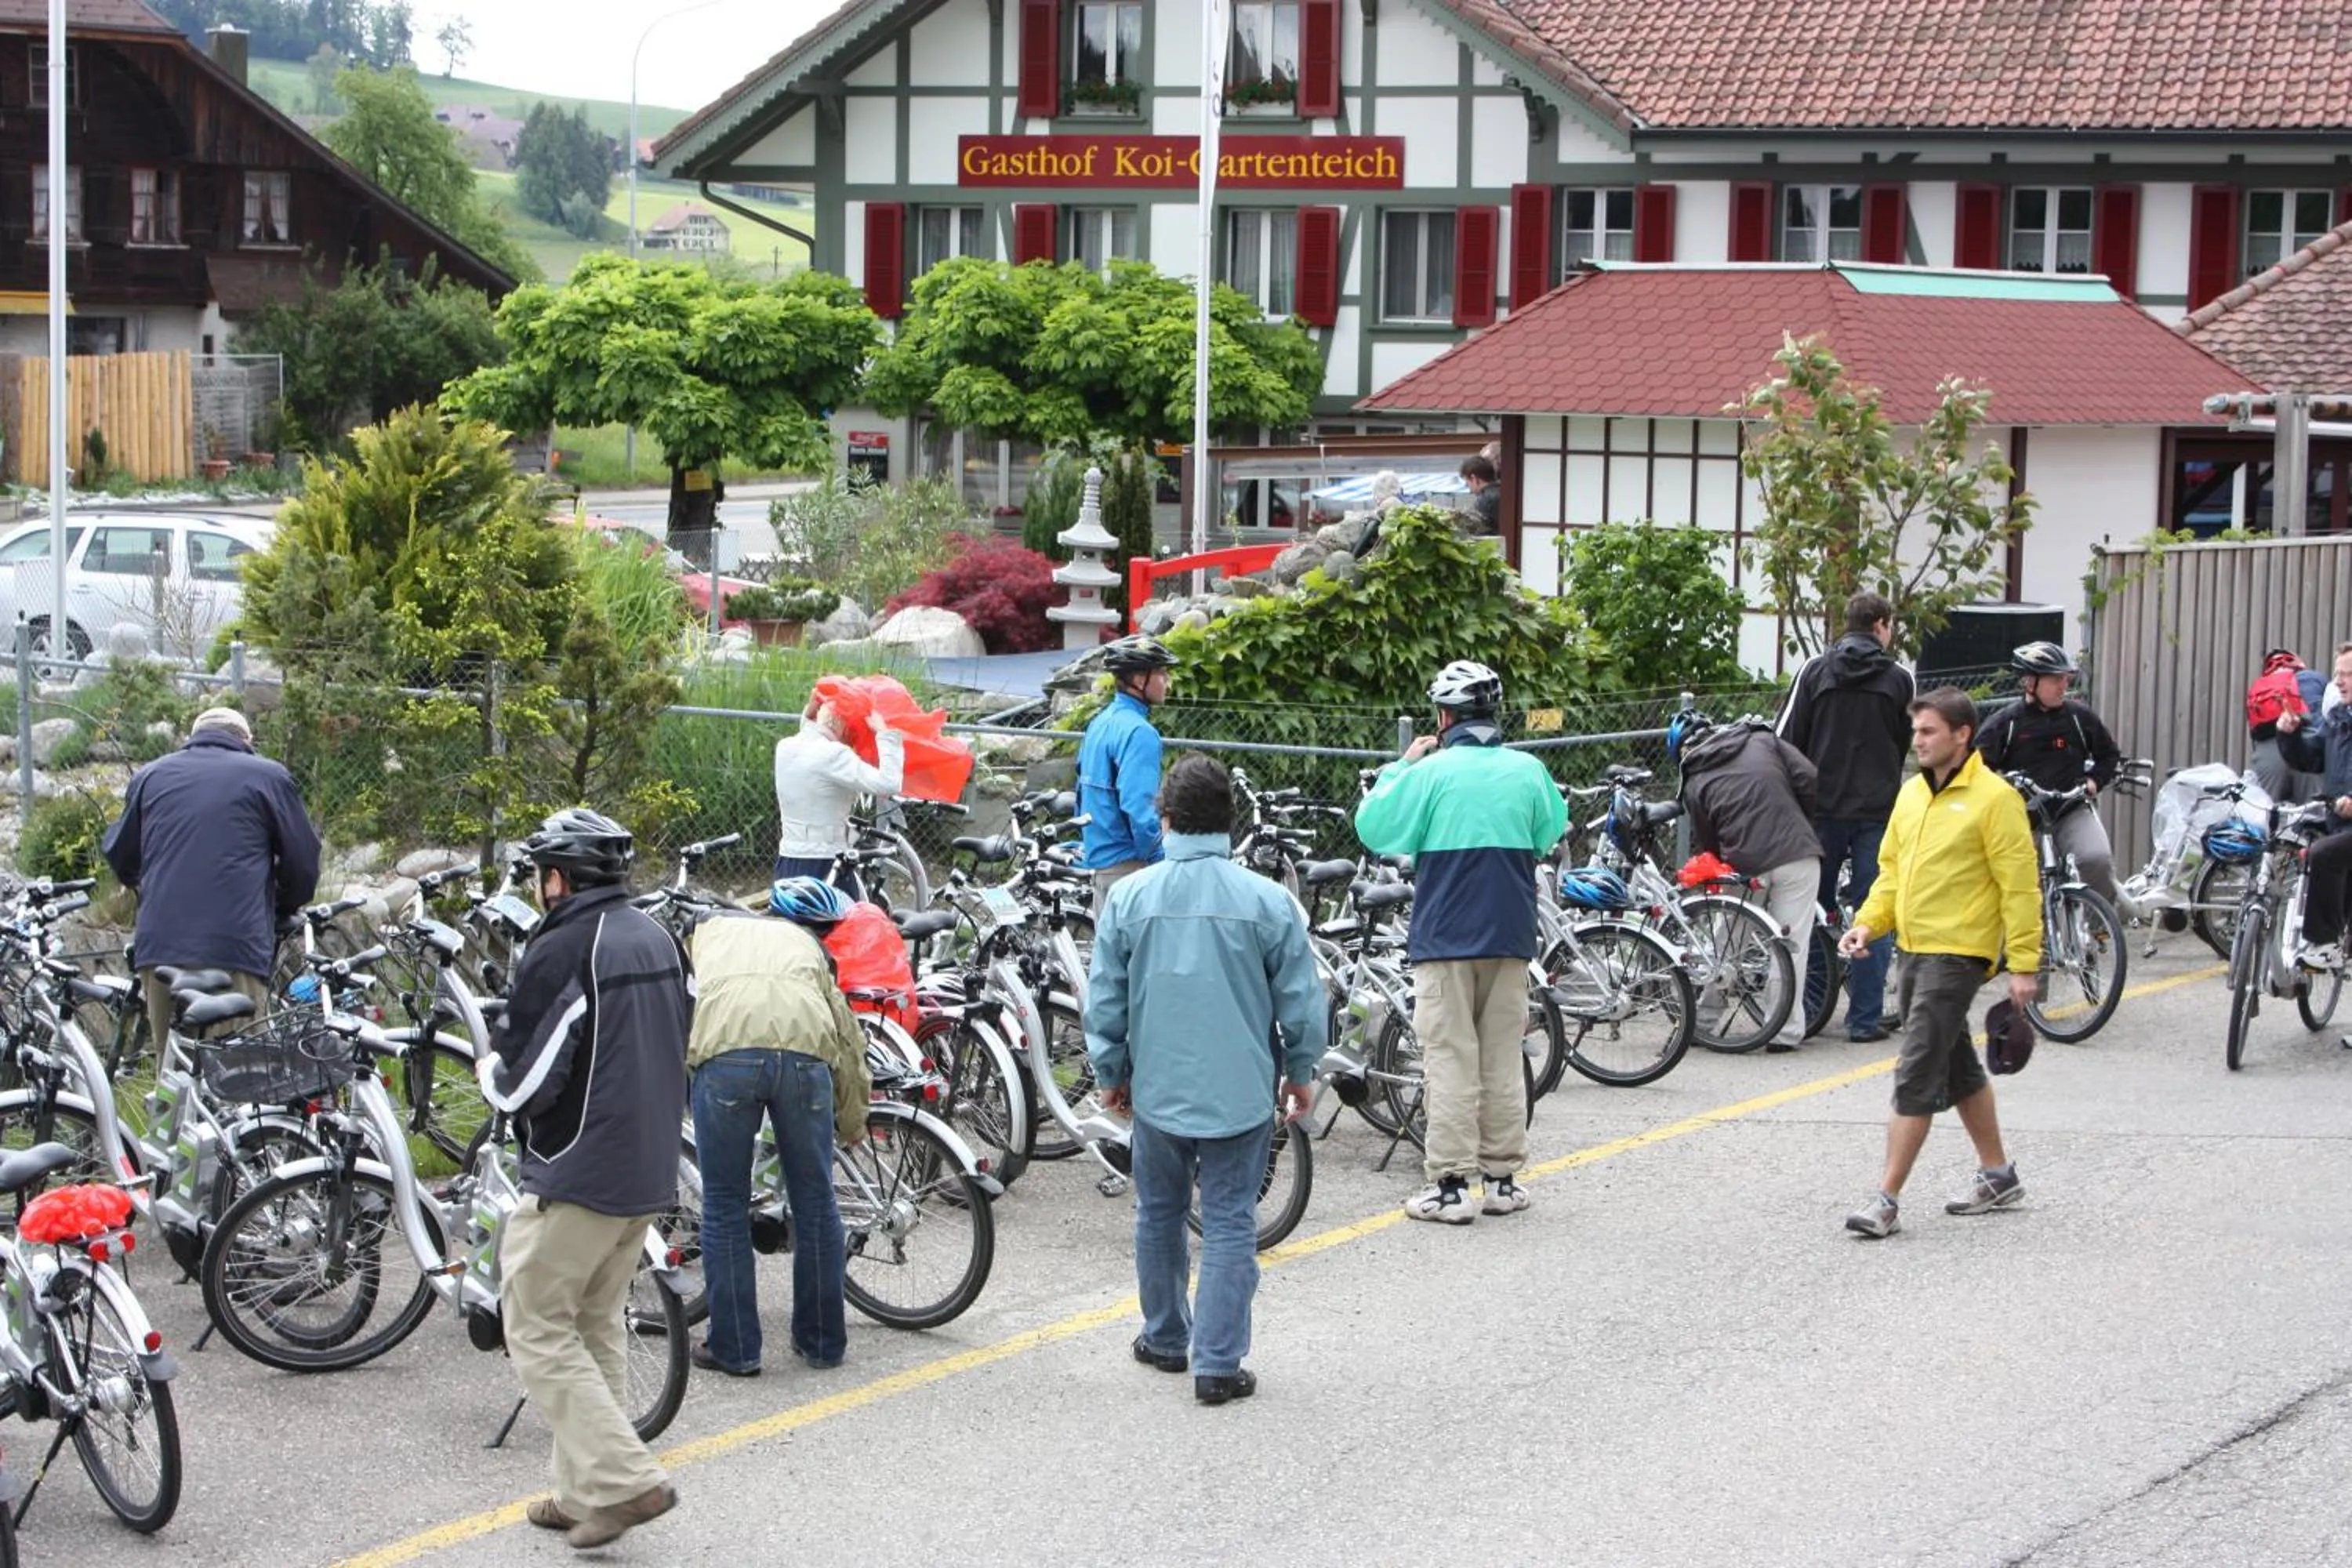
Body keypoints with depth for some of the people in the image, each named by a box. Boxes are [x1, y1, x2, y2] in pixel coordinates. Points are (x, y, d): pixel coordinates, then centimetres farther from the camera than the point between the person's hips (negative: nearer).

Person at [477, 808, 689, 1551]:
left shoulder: (561, 951, -17)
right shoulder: (659, 940, 10)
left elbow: (521, 1085, -16)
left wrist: (491, 1065, 5)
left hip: (578, 1176, -8)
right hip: (650, 1175, 8)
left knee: (538, 1331, -1)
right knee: (597, 1329, 16)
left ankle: (623, 1481, -10)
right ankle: (585, 1491, 18)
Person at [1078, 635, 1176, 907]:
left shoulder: (1100, 724, 12)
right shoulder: (1138, 732, -17)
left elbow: (1085, 796, 19)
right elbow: (1138, 808, -24)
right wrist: (1161, 861, -14)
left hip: (1099, 860, 10)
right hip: (1129, 865, -10)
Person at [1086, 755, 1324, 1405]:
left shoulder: (1129, 897, -6)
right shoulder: (1267, 901, -11)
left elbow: (1104, 1000, 0)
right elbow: (1301, 1001, -4)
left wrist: (1111, 1073, 16)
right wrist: (1300, 1072, 13)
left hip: (1157, 1089, 2)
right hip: (1241, 1092, -2)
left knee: (1159, 1215, 20)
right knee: (1228, 1224, 4)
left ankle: (1166, 1338, 34)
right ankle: (1218, 1364, 1)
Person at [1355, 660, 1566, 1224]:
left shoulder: (1430, 773, -11)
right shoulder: (1528, 770, 3)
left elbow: (1372, 826, -1)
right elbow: (1552, 834, 19)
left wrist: (1400, 766, 8)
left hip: (1444, 939, -4)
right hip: (1511, 938, 4)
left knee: (1450, 1061, -2)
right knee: (1503, 1060, 11)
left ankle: (1450, 1185, -3)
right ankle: (1503, 1177, 16)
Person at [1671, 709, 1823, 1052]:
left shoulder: (1695, 782, 7)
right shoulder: (1762, 740, 8)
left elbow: (1706, 845, 8)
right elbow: (1810, 781, 0)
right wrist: (1801, 827, 13)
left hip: (1745, 866, 0)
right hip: (1797, 855, 0)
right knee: (1790, 945, 2)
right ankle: (1786, 1031, -1)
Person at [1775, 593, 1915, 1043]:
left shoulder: (1814, 670, 0)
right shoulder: (1899, 678, -1)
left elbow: (1786, 740, -1)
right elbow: (1907, 742, 9)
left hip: (1822, 807, 1)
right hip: (1877, 810, -1)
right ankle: (1865, 1018, 1)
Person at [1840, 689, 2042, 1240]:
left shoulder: (1994, 798, -12)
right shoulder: (1912, 794, 12)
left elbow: (2020, 885, -12)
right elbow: (1892, 869, 19)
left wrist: (2024, 964, -15)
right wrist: (1868, 922, 3)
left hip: (1958, 952, -9)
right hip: (1915, 949, 9)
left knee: (1916, 1075, -12)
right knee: (1958, 1069, 18)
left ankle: (1887, 1200, -11)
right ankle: (1998, 1176, 33)